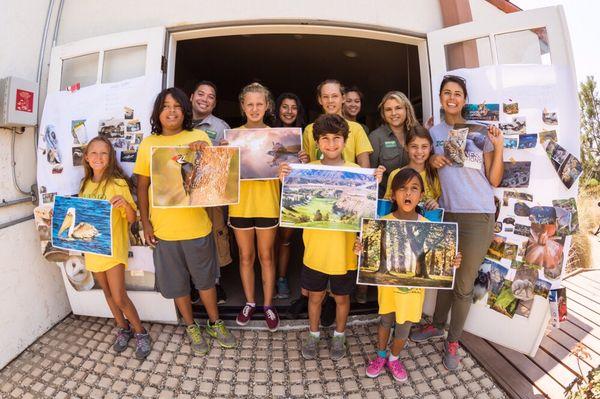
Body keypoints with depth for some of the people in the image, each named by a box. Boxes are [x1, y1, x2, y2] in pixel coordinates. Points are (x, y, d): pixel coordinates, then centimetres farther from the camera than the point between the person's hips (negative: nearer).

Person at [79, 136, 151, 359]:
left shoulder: (118, 184, -12)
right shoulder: (85, 185, 5)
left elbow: (132, 219, -13)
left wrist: (125, 204, -32)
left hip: (113, 247, -6)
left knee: (119, 297, -5)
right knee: (107, 292, 17)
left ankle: (140, 333, 15)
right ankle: (123, 328, 35)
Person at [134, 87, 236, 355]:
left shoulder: (198, 137, -1)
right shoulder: (148, 144, 3)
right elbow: (142, 186, 5)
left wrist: (203, 152, -24)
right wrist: (145, 223, 1)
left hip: (196, 225, -1)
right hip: (163, 229, 2)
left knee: (206, 278, 15)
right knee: (176, 282, 14)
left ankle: (215, 323, 36)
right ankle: (191, 327, 35)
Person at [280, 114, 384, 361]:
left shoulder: (357, 171, -6)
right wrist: (286, 181, -16)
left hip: (344, 250, 0)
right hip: (315, 249, 1)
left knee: (341, 297, 18)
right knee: (315, 295, 18)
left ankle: (339, 336, 43)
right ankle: (313, 335, 43)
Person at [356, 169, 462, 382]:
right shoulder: (384, 223, -14)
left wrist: (452, 262, -23)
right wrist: (360, 250, -30)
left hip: (414, 287, 1)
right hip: (388, 284, -1)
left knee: (403, 328, 17)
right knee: (386, 321, 21)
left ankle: (394, 358, 46)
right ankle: (380, 356, 47)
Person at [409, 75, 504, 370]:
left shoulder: (480, 132, -2)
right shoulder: (434, 132, 7)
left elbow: (494, 180, -3)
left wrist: (498, 147, -14)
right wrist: (431, 161, -4)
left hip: (478, 216, -3)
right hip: (446, 213, 3)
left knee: (464, 284, 7)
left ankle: (453, 341, 26)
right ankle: (437, 325, 40)